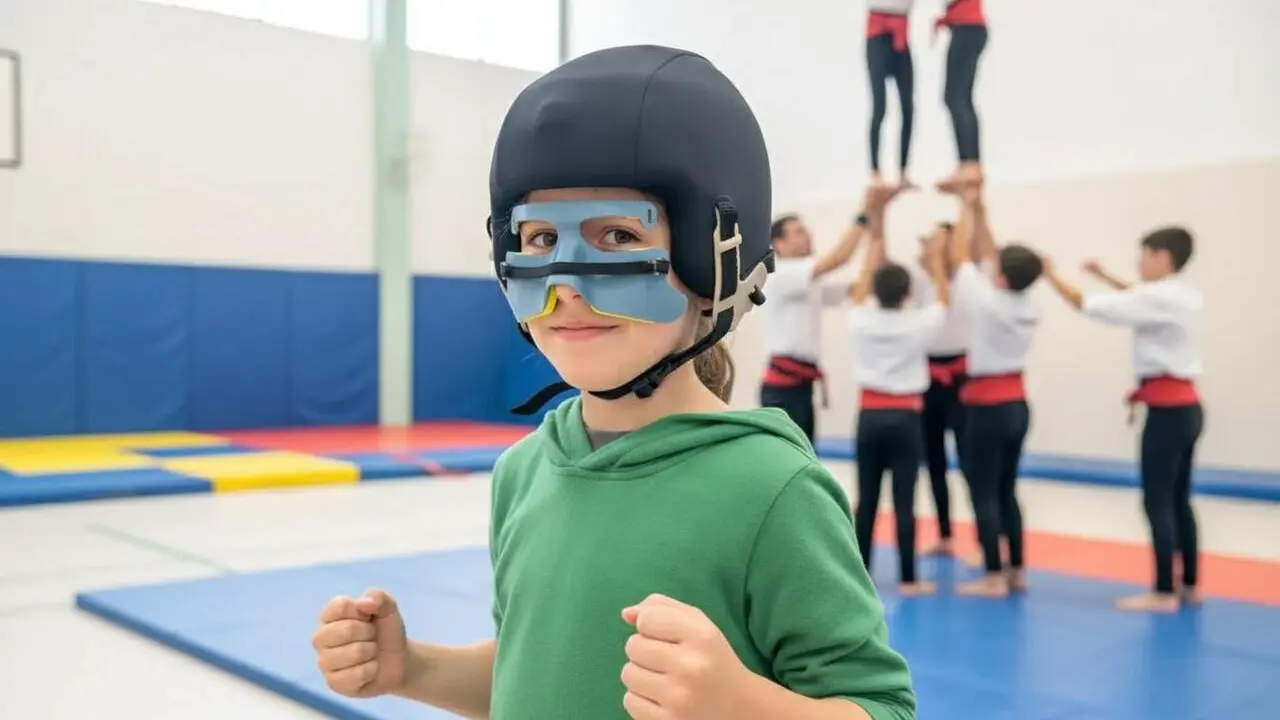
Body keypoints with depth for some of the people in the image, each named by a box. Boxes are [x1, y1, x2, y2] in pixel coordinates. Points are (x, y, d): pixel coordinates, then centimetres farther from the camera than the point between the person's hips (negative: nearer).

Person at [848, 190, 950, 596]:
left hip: (869, 416, 3)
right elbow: (943, 300, 10)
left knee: (866, 498, 9)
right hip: (904, 418, -2)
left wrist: (876, 242, 26)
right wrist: (936, 260, 23)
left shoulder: (860, 322, -4)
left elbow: (862, 286, 15)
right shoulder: (917, 325, -9)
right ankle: (907, 579, 4)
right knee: (903, 500, -1)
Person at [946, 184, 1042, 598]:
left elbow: (960, 256, -7)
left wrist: (969, 210, 3)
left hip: (987, 406, -8)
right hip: (1016, 404, 8)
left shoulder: (987, 302, -18)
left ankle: (994, 577, 3)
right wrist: (979, 210, 12)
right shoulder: (1028, 307, 2)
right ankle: (1016, 570, 21)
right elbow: (989, 256, 10)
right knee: (1005, 489, 16)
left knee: (982, 492, 0)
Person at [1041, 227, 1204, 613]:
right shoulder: (1185, 296, 10)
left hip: (1166, 409, -9)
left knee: (1158, 502, -3)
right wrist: (1104, 275, 25)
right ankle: (1189, 585, 24)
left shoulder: (1158, 298, -16)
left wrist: (1050, 272, -1)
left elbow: (1084, 303, -14)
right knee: (1178, 499, 16)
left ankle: (1164, 592, 1)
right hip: (1186, 406, 9)